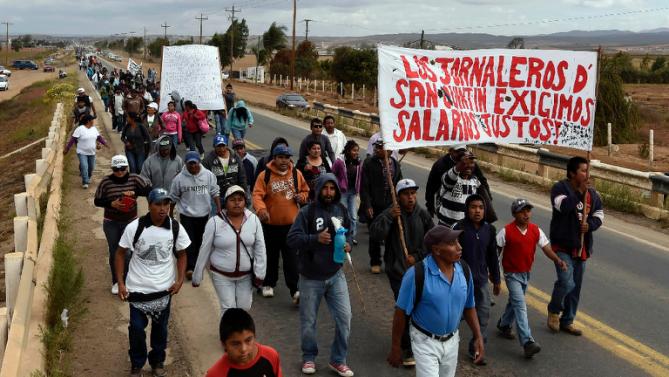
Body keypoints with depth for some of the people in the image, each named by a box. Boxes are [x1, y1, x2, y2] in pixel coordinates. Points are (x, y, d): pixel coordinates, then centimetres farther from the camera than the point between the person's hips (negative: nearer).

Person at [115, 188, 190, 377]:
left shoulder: (176, 228, -11)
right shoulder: (134, 227, -16)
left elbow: (181, 255, 3)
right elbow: (121, 253, -5)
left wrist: (180, 280, -7)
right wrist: (120, 283, -8)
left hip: (164, 289, 2)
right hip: (137, 288, -1)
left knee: (160, 328, 16)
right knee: (136, 328, 7)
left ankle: (157, 361, 38)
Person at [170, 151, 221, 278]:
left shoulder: (208, 175, -8)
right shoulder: (179, 178, -11)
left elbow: (215, 193, 1)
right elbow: (173, 198, -1)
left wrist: (219, 209, -2)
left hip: (203, 214, 2)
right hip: (186, 215, -2)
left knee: (200, 240, 16)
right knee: (189, 241, -6)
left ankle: (196, 263, 34)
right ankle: (190, 267, -4)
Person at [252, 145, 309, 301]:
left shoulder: (296, 174, 3)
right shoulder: (264, 175, -7)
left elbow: (305, 191, 17)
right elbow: (257, 195, -15)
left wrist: (301, 197, -6)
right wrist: (261, 209, -33)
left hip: (291, 224, 1)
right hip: (270, 224, -1)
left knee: (292, 259, -3)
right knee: (270, 256, 14)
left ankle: (294, 290, -1)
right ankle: (268, 284, 32)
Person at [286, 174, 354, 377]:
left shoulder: (341, 210, 1)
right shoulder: (307, 212, -14)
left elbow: (348, 232, 18)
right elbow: (292, 239, -18)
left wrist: (348, 244, -3)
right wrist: (316, 238, -30)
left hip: (336, 275, 3)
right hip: (311, 277, -3)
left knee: (344, 318, 1)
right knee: (308, 321, 12)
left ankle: (338, 360, 19)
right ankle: (309, 357, 35)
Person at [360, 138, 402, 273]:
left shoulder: (395, 164, 4)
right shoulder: (369, 163, -6)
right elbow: (364, 187, -7)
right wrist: (367, 206, -12)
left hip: (391, 206, 2)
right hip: (375, 206, -2)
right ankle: (375, 262, 22)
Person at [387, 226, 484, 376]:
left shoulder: (464, 270, -7)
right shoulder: (417, 274, -24)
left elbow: (468, 307, 7)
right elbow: (401, 313, -15)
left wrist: (478, 337, 1)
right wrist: (395, 348, -10)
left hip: (452, 341, 5)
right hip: (425, 342, -5)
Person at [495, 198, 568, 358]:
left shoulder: (536, 230, -3)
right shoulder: (506, 231, -16)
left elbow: (546, 247, -6)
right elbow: (496, 251, -8)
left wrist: (558, 260, -23)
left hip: (526, 273, 6)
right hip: (512, 274, -6)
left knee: (515, 302, 22)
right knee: (520, 305, -15)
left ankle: (504, 325, 47)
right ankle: (527, 342, -21)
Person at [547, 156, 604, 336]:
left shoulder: (592, 193, 9)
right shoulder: (560, 188, -11)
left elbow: (599, 214, 13)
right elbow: (563, 205, -29)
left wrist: (590, 225, -8)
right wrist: (580, 191, -20)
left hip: (582, 246, 7)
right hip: (562, 245, -6)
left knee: (576, 287, 12)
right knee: (566, 282, -17)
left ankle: (567, 321, 26)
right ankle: (554, 310, 12)